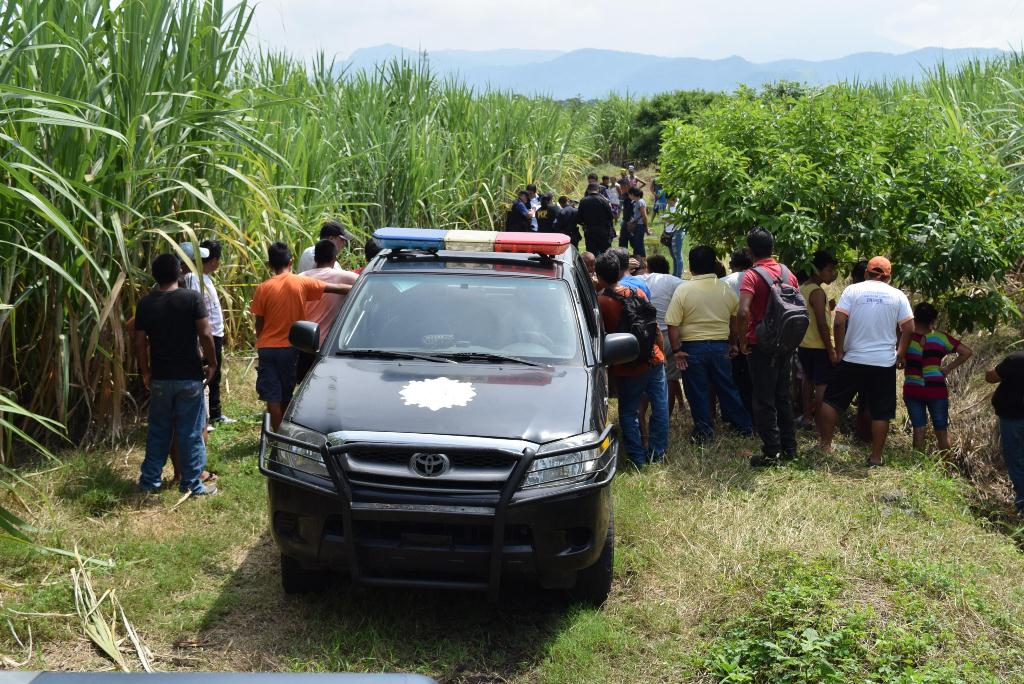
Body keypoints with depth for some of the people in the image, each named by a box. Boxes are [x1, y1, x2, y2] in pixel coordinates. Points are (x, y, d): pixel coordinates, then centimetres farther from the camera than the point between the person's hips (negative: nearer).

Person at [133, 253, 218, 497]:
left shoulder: (145, 303, -1)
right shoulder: (192, 298, -9)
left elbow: (139, 342, 0)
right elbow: (205, 335, -14)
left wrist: (145, 371, 12)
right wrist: (212, 364, -2)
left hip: (160, 378, 3)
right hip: (189, 376, -3)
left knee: (158, 431, 15)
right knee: (191, 432, 5)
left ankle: (150, 481, 21)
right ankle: (192, 484, 11)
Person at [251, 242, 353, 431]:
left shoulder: (264, 288, -4)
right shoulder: (302, 283, -5)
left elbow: (259, 323, 1)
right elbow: (337, 289, -5)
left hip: (267, 348, -1)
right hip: (290, 347, 1)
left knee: (273, 397, 2)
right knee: (286, 396, 14)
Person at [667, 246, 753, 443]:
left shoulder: (683, 290, -12)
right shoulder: (726, 290, -1)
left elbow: (673, 325, -15)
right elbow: (735, 321, 9)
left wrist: (676, 350, -8)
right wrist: (734, 344, 21)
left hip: (693, 347, -3)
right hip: (720, 346, 3)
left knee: (697, 391, 8)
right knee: (726, 387, 15)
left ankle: (704, 430, 15)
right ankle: (744, 424, 23)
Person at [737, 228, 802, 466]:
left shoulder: (751, 275, -15)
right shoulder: (788, 273, 6)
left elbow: (743, 312, -28)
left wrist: (742, 339, -14)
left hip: (761, 345, -6)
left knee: (763, 400, 2)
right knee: (783, 396, 17)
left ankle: (771, 452, 5)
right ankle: (789, 448, 23)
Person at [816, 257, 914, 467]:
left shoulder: (852, 290, -1)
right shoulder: (898, 296, 3)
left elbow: (839, 322, -10)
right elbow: (909, 329, -1)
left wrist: (839, 351, 0)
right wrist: (900, 354, 10)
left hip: (852, 359, -1)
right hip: (885, 363, 1)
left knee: (831, 401, 12)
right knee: (880, 412, 7)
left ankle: (825, 445, 10)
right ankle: (876, 457, 10)